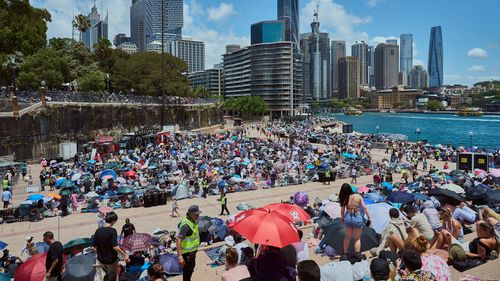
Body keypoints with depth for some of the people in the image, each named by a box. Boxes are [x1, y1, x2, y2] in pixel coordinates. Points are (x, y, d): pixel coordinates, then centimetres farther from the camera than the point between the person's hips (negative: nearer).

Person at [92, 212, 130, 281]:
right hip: (111, 260, -4)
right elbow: (115, 247, -26)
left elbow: (94, 246, -1)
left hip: (100, 259, 4)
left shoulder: (98, 231, -5)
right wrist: (124, 255, -15)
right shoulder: (112, 231, -21)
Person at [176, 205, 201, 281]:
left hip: (192, 250, 10)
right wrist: (180, 256, -40)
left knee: (192, 267, 28)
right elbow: (178, 241, -34)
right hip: (187, 253, -10)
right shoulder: (186, 225, -30)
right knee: (187, 271, 5)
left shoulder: (192, 221, -1)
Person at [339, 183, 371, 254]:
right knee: (357, 238, 13)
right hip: (357, 218, -2)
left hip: (348, 218, 2)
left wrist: (342, 219, 18)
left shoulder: (344, 199, -6)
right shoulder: (358, 196, -8)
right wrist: (369, 217, 3)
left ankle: (345, 253, 28)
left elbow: (342, 211, 1)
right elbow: (364, 207, -7)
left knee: (347, 237, 21)